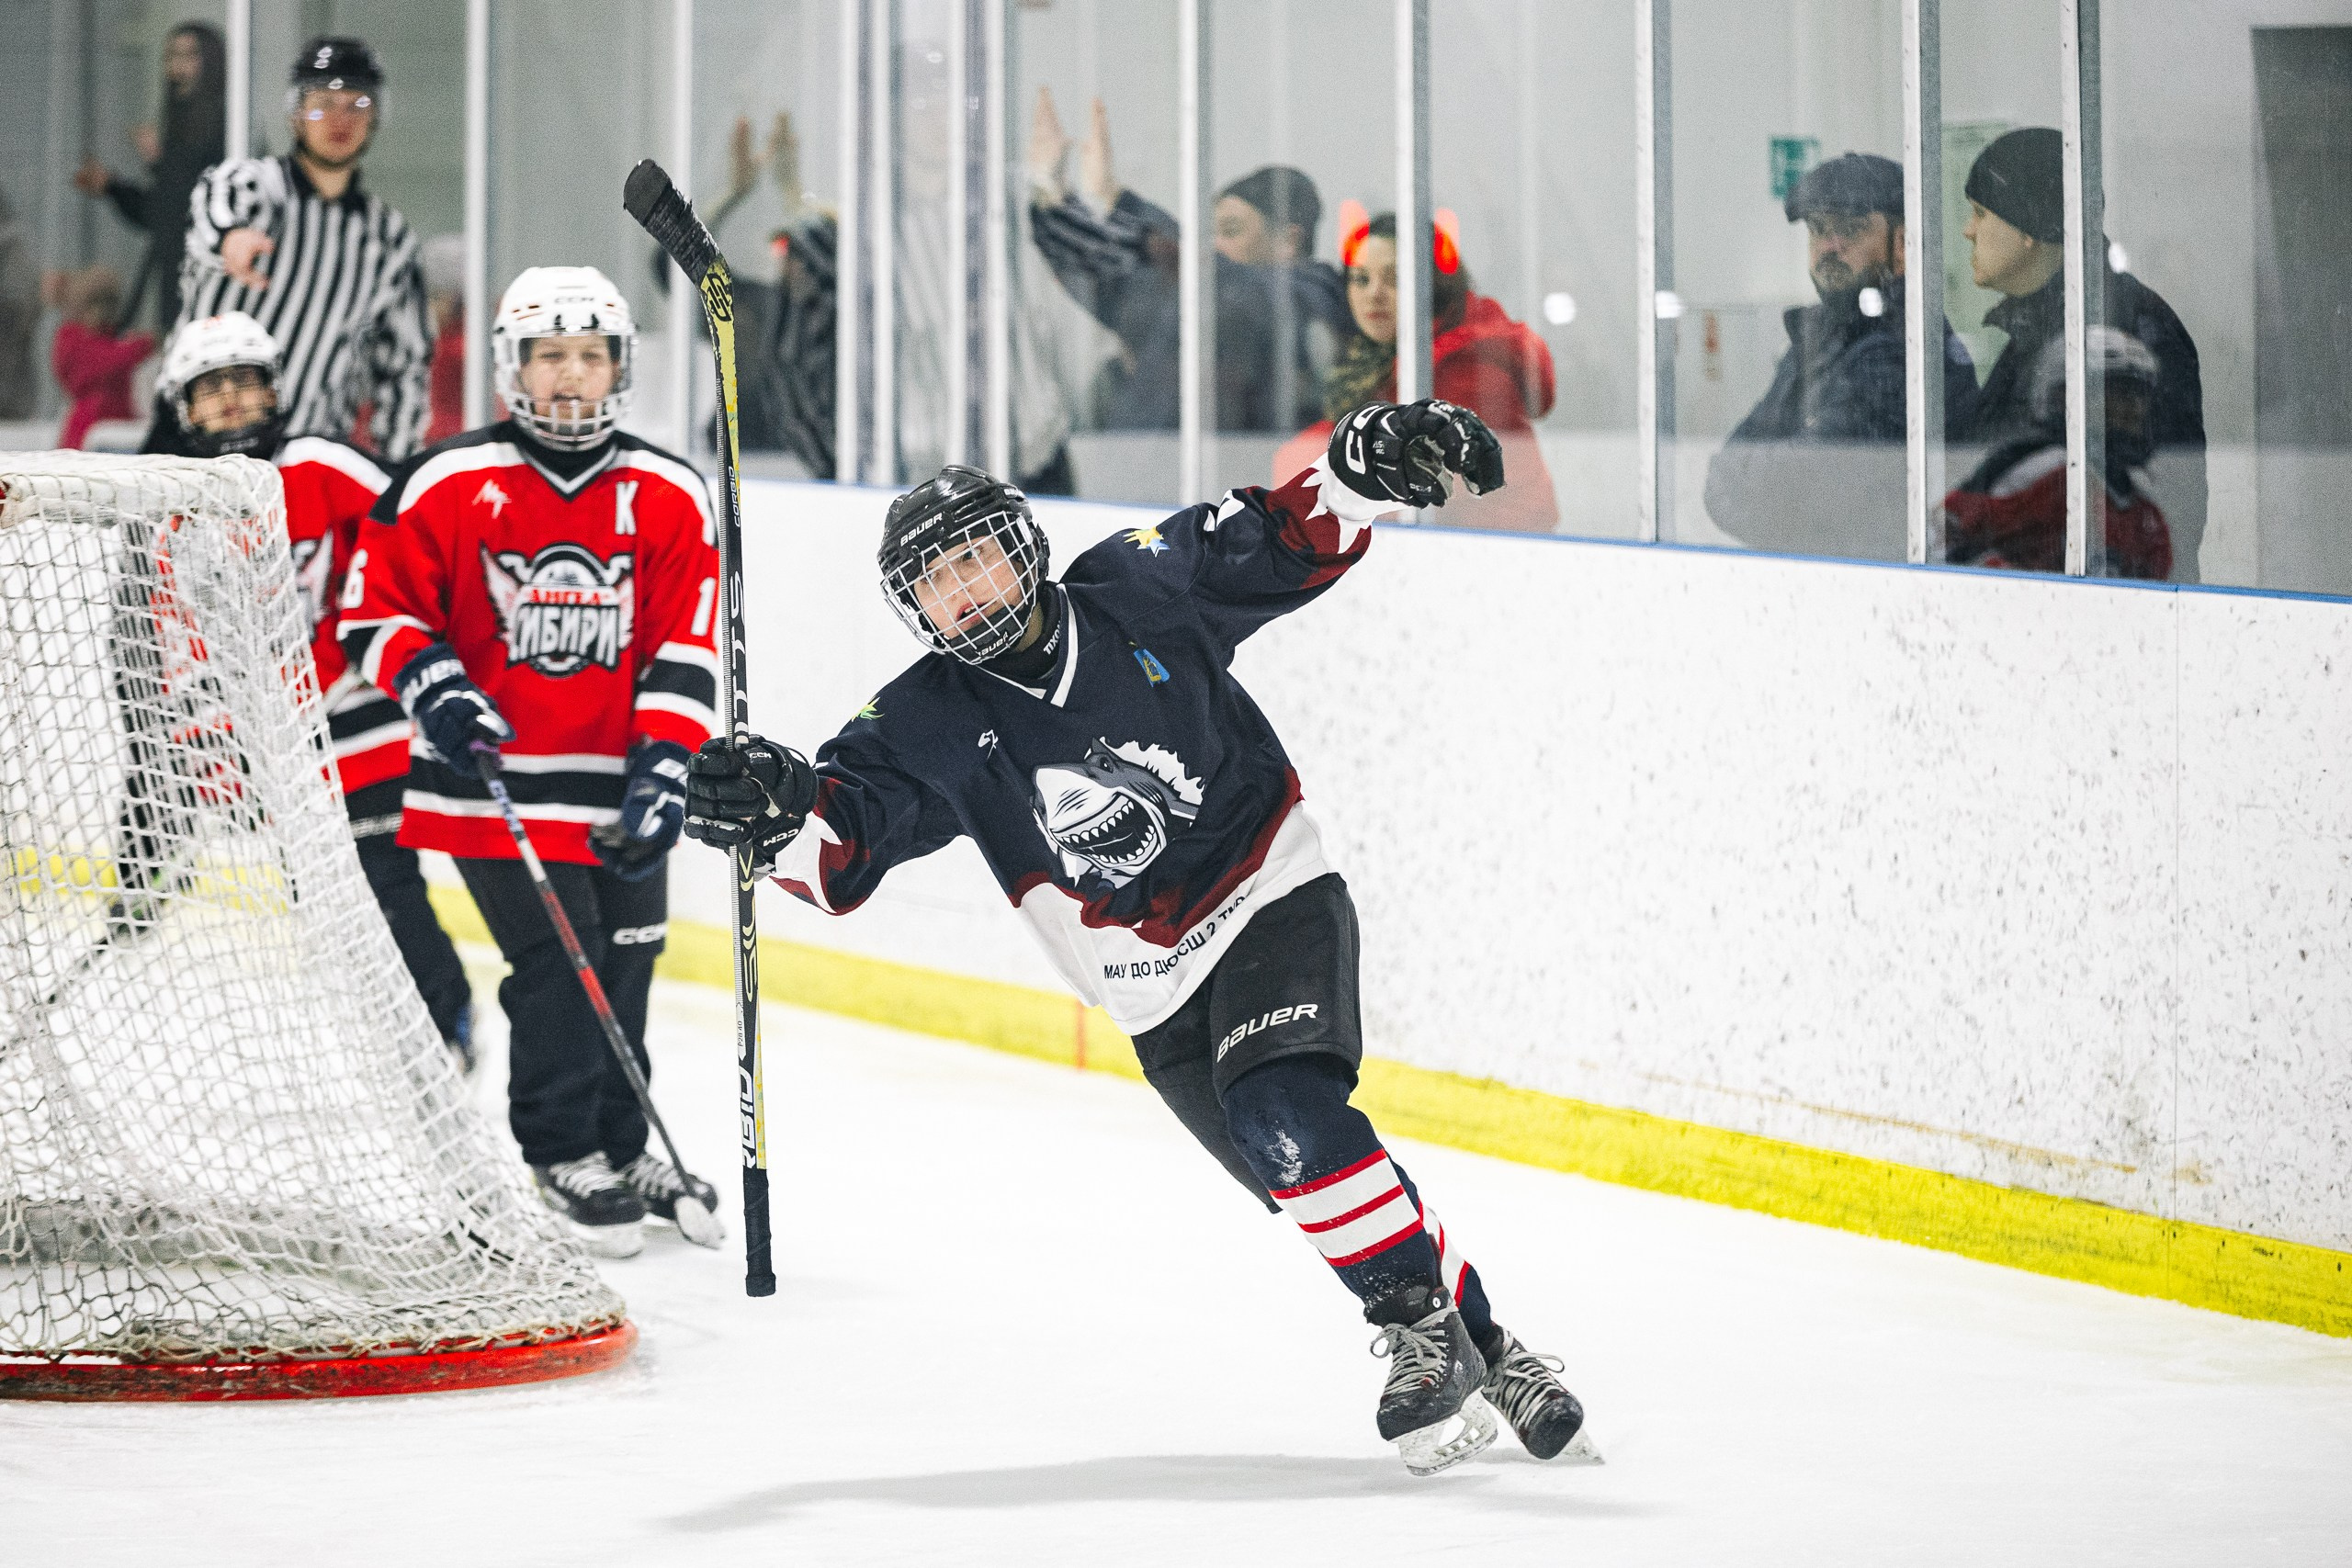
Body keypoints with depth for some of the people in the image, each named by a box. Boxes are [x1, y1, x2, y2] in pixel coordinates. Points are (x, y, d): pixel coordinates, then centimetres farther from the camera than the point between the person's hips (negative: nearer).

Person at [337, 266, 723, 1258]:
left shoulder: (668, 497, 0)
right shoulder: (446, 486, -6)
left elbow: (686, 648, -1)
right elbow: (377, 610, 2)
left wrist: (664, 763, -11)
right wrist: (429, 684, -15)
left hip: (617, 782, 3)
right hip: (494, 783, -3)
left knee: (626, 958, 11)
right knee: (556, 960, -10)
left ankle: (622, 1147, 30)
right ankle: (564, 1154, 5)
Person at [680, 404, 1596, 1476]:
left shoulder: (1138, 592, -8)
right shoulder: (933, 725, -7)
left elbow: (1284, 544, 0)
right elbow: (844, 841, -18)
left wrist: (1366, 470, -19)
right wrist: (778, 813, -41)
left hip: (1276, 900, -3)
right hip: (1160, 1000, 3)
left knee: (1286, 1113, -27)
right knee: (1299, 1166, -2)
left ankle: (1425, 1331, -16)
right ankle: (1484, 1348, 13)